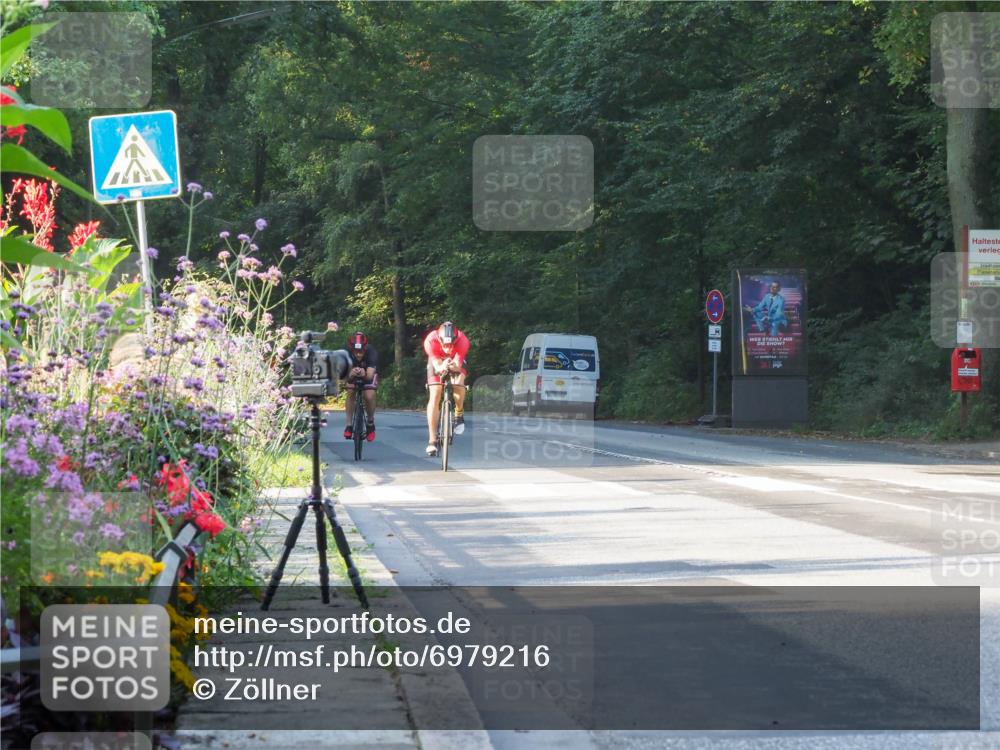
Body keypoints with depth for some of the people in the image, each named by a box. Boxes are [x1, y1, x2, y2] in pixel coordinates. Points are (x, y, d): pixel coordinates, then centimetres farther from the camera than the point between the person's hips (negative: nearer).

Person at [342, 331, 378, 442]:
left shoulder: (372, 352, -39)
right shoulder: (347, 352, -36)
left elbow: (370, 374, -47)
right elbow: (345, 376, -40)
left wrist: (364, 374, -70)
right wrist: (350, 375, -63)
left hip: (368, 373, -1)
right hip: (353, 371, 1)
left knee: (369, 396, -19)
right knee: (350, 394, -19)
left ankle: (370, 423, 5)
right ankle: (349, 425, -6)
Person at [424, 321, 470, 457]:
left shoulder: (462, 340, -36)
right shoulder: (431, 340, -36)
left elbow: (458, 364, -38)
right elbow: (436, 365, -36)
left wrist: (454, 366, -61)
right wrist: (441, 368, -58)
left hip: (455, 361, 0)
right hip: (437, 362, 0)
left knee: (458, 383, -30)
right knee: (434, 396, -14)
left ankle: (459, 413, 0)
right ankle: (432, 440, -12)